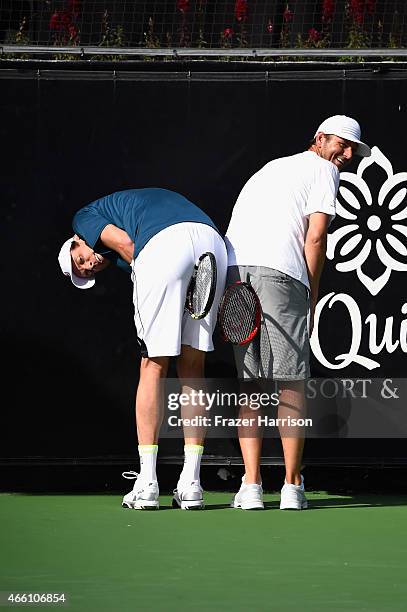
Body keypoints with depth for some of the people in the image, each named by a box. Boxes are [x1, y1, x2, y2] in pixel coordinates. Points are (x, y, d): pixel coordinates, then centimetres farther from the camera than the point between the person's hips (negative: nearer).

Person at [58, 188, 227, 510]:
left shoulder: (85, 217, 26)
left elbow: (124, 243, 5)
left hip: (163, 245, -6)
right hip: (213, 240, 6)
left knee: (153, 366, 5)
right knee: (192, 369, 12)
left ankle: (147, 484, 6)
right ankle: (191, 484, 10)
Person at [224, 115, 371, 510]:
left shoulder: (272, 167, 32)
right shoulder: (324, 170, 10)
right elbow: (316, 236, -1)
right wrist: (312, 297, 6)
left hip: (232, 269, 6)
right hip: (280, 271, -6)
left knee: (250, 386, 8)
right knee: (291, 386, 1)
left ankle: (251, 487, 1)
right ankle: (292, 488, -1)